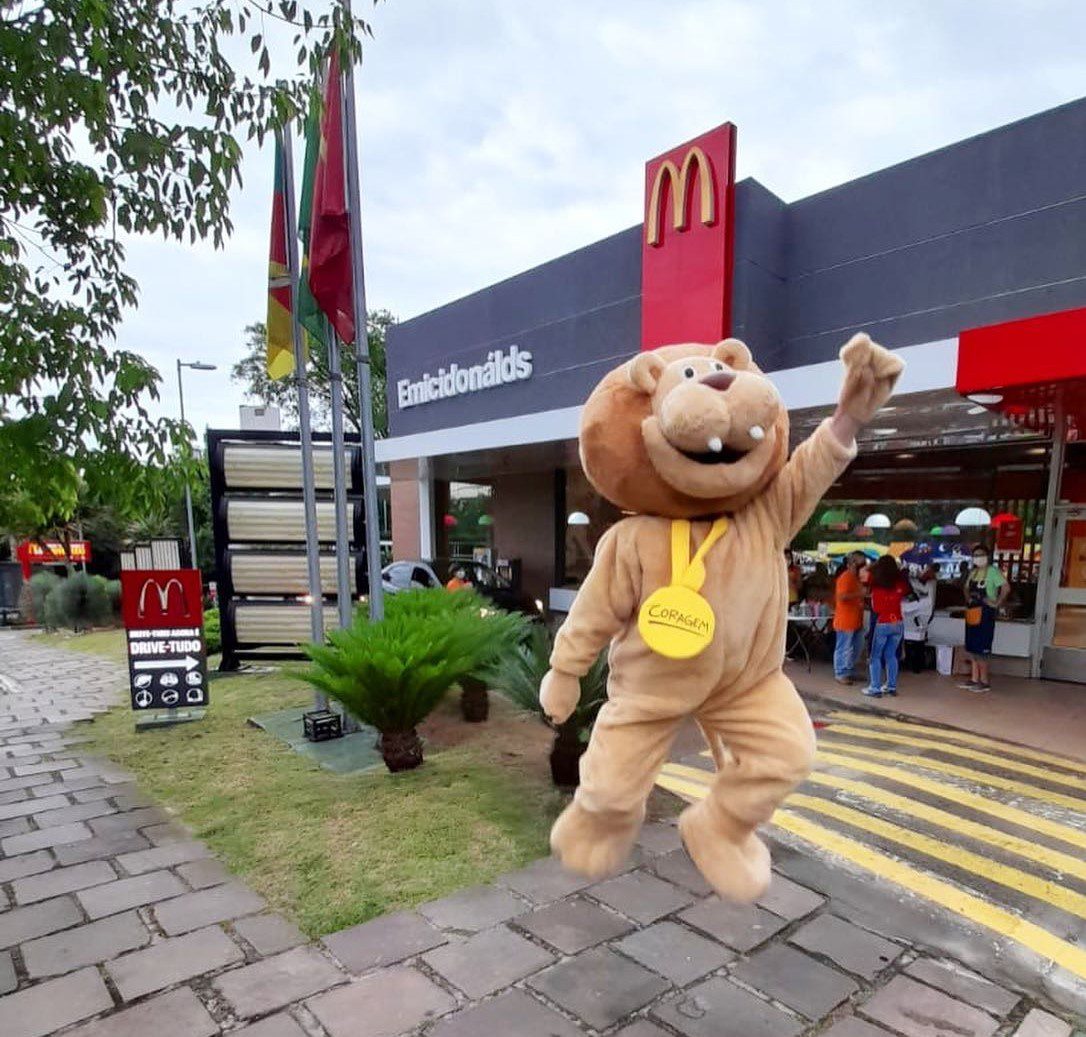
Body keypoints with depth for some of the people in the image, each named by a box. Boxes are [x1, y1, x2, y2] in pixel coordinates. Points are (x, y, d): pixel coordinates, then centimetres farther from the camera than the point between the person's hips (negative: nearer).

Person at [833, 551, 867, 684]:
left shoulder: (856, 577, 15)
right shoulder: (845, 577, -16)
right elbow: (842, 596, -27)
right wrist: (860, 593, -25)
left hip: (856, 620, 10)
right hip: (846, 621, -10)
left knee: (856, 648, 16)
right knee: (843, 648, 0)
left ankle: (848, 671, 28)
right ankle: (840, 674, 10)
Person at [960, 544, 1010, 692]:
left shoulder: (992, 571, -10)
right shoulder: (973, 572, 15)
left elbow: (1006, 587, -20)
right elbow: (967, 588, 27)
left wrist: (997, 604, -17)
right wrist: (968, 598, 10)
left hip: (985, 613, -8)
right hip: (972, 612, 8)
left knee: (981, 649, -5)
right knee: (971, 648, 11)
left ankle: (984, 682, 4)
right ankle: (974, 679, 18)